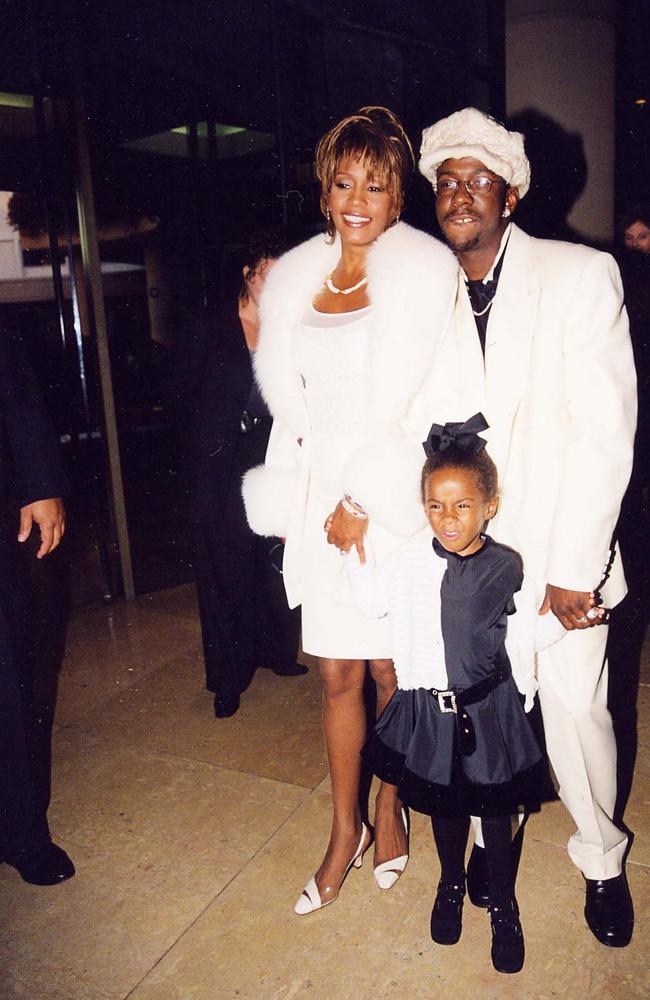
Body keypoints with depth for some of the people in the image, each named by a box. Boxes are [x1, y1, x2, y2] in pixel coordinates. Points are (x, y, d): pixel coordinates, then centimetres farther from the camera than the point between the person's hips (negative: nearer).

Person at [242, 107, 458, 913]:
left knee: (393, 671, 9)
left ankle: (390, 807, 34)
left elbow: (417, 401, -11)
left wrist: (361, 501, -10)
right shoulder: (295, 275, 8)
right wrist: (314, 501, -3)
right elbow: (288, 393, 8)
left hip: (397, 497, -3)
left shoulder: (426, 268, -4)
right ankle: (345, 828, 28)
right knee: (338, 673, 9)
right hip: (322, 495, 3)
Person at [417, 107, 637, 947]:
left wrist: (574, 567, -15)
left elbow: (605, 429, -12)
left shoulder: (582, 275, -6)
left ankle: (601, 860, 34)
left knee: (575, 706, 7)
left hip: (560, 544, -2)